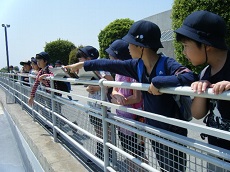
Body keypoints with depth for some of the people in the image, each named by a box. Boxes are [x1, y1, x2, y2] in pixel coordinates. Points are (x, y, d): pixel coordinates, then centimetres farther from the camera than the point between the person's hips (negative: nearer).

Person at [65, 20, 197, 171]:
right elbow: (110, 65, 7)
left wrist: (157, 81, -33)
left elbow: (190, 77, -40)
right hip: (154, 130, 6)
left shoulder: (167, 64, -22)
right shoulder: (138, 65, -2)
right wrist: (82, 65, 14)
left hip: (173, 132, -6)